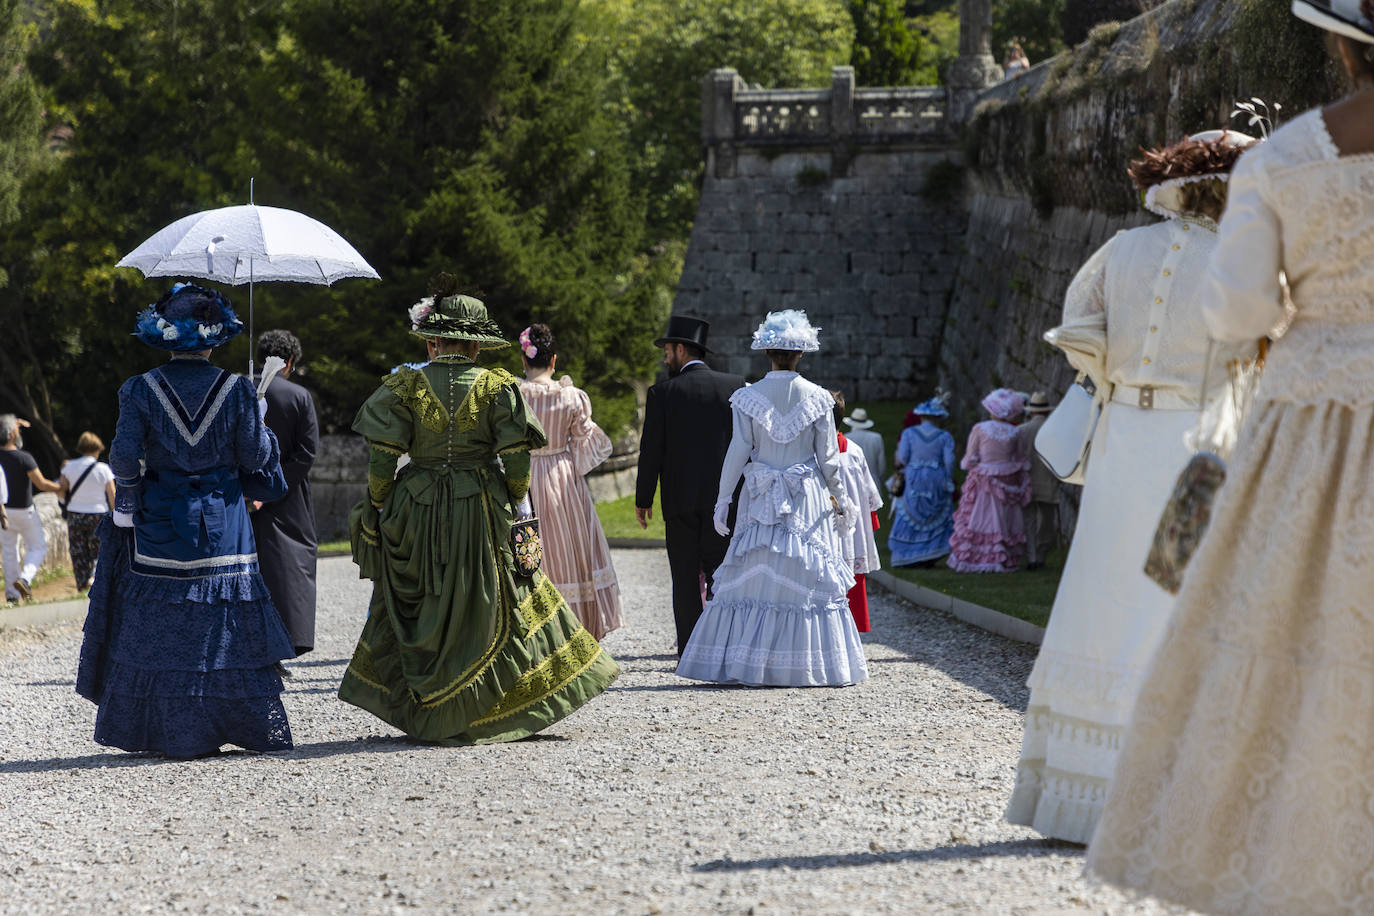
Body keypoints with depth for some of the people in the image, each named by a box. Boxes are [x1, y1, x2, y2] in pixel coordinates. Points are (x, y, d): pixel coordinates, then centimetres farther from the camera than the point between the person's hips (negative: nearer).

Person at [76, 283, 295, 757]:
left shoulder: (140, 390, -4)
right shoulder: (236, 389, -4)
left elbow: (124, 459, -8)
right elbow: (256, 458, -2)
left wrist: (125, 507, 6)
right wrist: (260, 424, 17)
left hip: (158, 522, 0)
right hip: (222, 523, 0)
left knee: (159, 628, 6)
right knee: (223, 626, 5)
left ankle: (166, 731, 6)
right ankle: (248, 725, 7)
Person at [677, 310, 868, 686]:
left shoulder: (748, 398, -4)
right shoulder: (817, 399, -2)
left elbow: (738, 452, -4)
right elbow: (828, 457, 2)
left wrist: (723, 499, 3)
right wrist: (839, 499, 14)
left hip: (761, 499, 0)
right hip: (807, 499, 0)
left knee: (755, 575, 3)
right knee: (808, 578, 2)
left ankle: (748, 663, 1)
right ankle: (808, 663, 2)